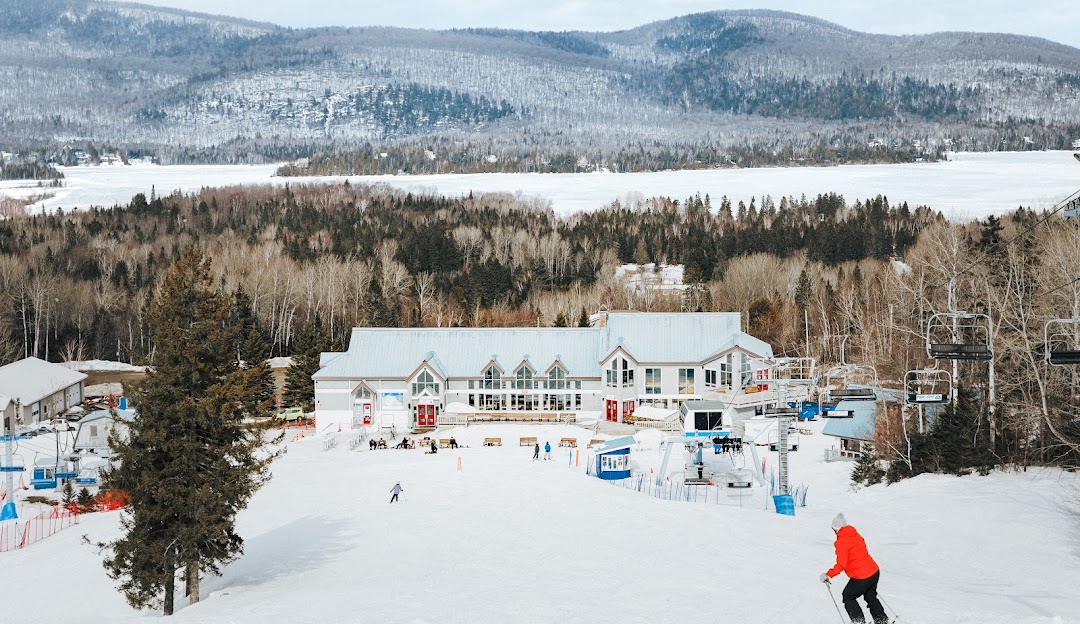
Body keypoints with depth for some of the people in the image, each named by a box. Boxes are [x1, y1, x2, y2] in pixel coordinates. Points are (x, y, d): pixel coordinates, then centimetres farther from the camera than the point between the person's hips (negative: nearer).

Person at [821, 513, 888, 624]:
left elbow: (841, 565, -23)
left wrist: (828, 575, -18)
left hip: (861, 578, -8)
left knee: (848, 597, 15)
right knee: (871, 597, 28)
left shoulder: (841, 542, -17)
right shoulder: (856, 535, 7)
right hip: (874, 572, 8)